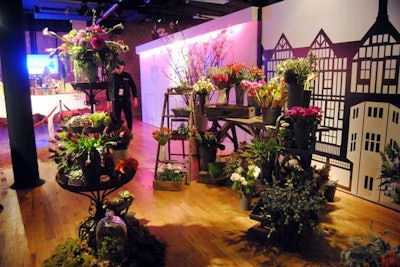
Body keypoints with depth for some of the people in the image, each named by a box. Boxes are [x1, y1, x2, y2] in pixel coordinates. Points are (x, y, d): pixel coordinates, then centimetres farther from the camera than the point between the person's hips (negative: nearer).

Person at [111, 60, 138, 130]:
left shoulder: (127, 75, 1)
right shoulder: (111, 76, -2)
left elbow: (133, 87, 6)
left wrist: (135, 98, 4)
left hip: (126, 100, 1)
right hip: (116, 101, -1)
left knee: (129, 118, 5)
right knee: (117, 119, 6)